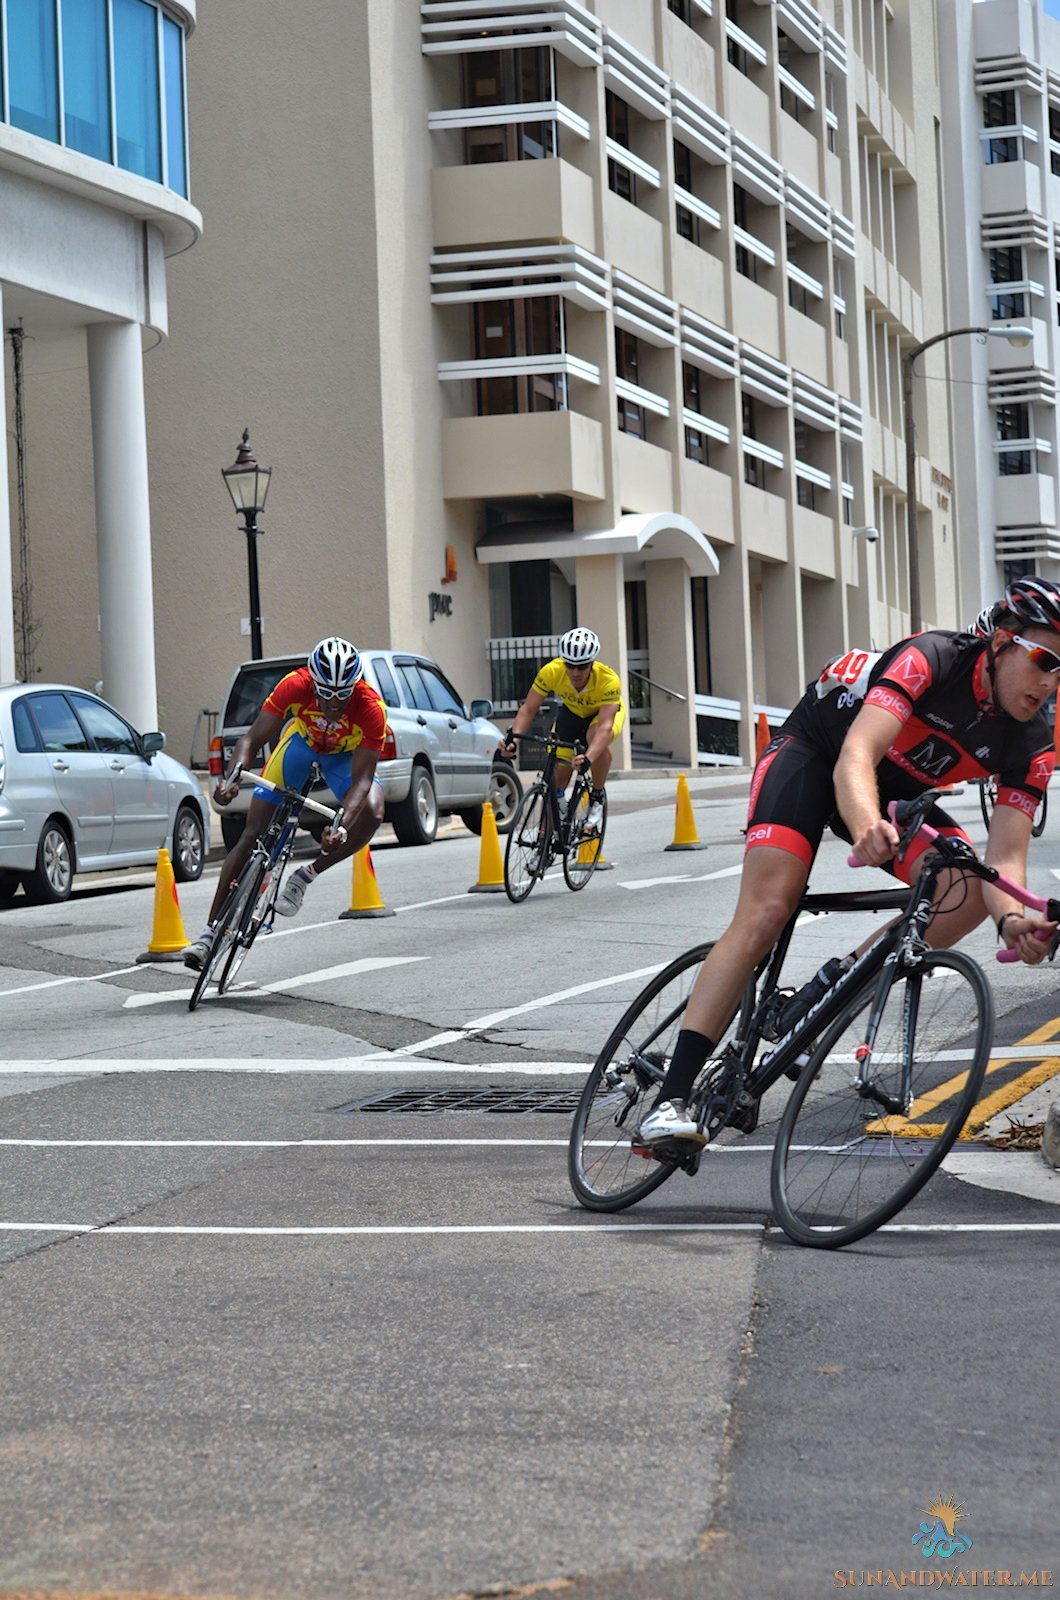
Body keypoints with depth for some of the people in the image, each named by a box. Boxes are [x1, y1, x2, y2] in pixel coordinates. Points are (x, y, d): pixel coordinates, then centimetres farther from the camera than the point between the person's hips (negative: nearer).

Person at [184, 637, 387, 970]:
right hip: (301, 739, 1)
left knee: (371, 814, -31)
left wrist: (342, 827, -51)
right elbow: (253, 739, -30)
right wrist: (232, 777, -50)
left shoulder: (371, 709, -37)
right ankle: (211, 931, -3)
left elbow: (361, 779, -35)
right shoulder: (296, 686, -34)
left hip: (345, 754, -1)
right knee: (253, 832, -8)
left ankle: (305, 876, -9)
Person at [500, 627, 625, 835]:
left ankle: (597, 798, -15)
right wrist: (514, 736, -47)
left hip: (606, 710, -3)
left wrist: (588, 757, -64)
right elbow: (528, 709, -29)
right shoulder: (552, 672, -32)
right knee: (557, 774, -7)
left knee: (597, 740, -37)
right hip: (572, 712, 3)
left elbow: (605, 726, -48)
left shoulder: (609, 680, -39)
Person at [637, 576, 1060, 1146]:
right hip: (814, 752, -6)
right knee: (765, 912, -23)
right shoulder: (932, 658, -30)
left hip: (897, 789, 6)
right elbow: (855, 757, -42)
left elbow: (1005, 858, -20)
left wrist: (1013, 918, -44)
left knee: (969, 893, -19)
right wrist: (867, 828, -63)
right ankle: (671, 1099, -27)